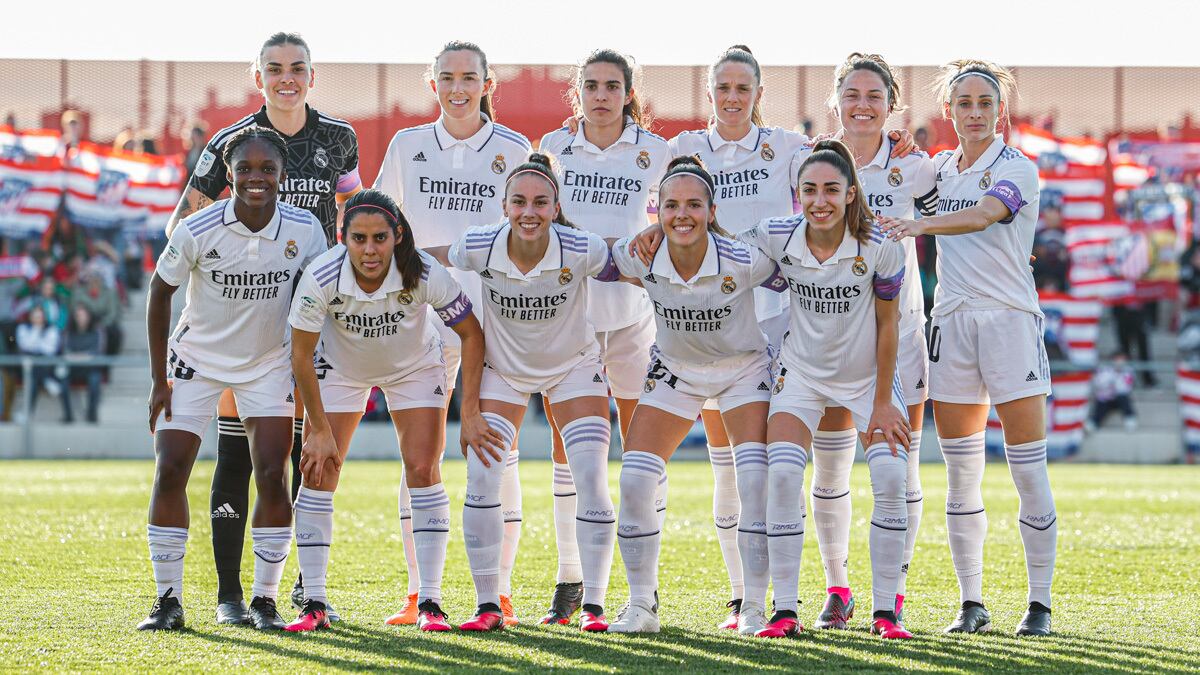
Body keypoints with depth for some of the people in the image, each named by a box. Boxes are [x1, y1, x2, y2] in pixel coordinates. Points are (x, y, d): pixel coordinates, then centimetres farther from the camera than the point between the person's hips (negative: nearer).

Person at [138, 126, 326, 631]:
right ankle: (168, 599, 0)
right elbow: (160, 292, -6)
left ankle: (265, 600, 2)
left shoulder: (304, 231, -15)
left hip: (269, 365, 1)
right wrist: (160, 379, -6)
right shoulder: (198, 231, -20)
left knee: (272, 477, -10)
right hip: (196, 361, -1)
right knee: (169, 472, -10)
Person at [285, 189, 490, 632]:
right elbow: (301, 354, -18)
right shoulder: (320, 279, -33)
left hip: (415, 367, 0)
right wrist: (321, 430, -15)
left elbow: (471, 334, -18)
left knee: (422, 469, -13)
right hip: (341, 368, 0)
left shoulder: (424, 274, -34)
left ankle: (430, 602, -7)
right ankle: (313, 603, -1)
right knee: (318, 473, -9)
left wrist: (469, 412, -21)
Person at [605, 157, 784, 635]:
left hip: (744, 369, -2)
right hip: (675, 371, 3)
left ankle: (754, 609, -6)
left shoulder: (742, 262, -29)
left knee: (757, 481, -18)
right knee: (634, 480, -8)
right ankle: (641, 605, 5)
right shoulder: (638, 259, -23)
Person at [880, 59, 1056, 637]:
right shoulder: (938, 169, 12)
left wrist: (919, 224, -42)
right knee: (961, 475, 5)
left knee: (1029, 472, -4)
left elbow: (981, 216, -25)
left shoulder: (1017, 169, -6)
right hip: (952, 322, 5)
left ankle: (1039, 602, 5)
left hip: (1010, 319, -5)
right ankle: (971, 602, 12)